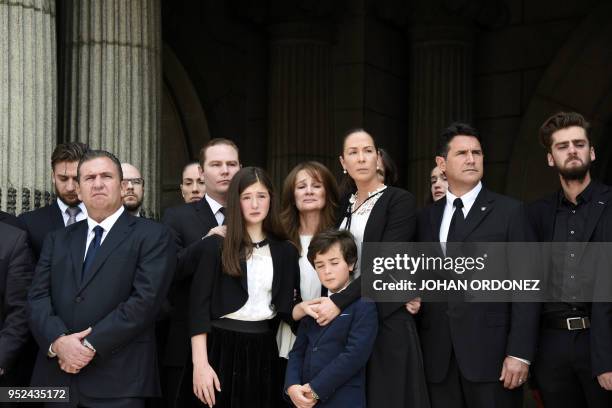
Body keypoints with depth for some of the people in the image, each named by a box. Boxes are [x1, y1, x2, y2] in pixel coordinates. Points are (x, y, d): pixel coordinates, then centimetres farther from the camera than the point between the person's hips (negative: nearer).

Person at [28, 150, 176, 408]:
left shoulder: (152, 236, 0)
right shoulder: (57, 240, 15)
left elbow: (145, 301, -11)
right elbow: (38, 298, 5)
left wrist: (91, 345, -14)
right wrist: (58, 341, -13)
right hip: (57, 377, 4)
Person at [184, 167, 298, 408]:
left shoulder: (285, 251, 8)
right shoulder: (216, 245, -3)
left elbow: (286, 309, 12)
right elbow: (199, 305, -7)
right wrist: (200, 364, -14)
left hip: (263, 351, 3)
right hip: (220, 347, -3)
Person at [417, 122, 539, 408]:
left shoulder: (509, 211, 1)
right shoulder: (426, 217, 12)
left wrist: (519, 352, -12)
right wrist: (416, 348, 6)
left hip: (490, 351, -3)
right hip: (437, 356, 3)